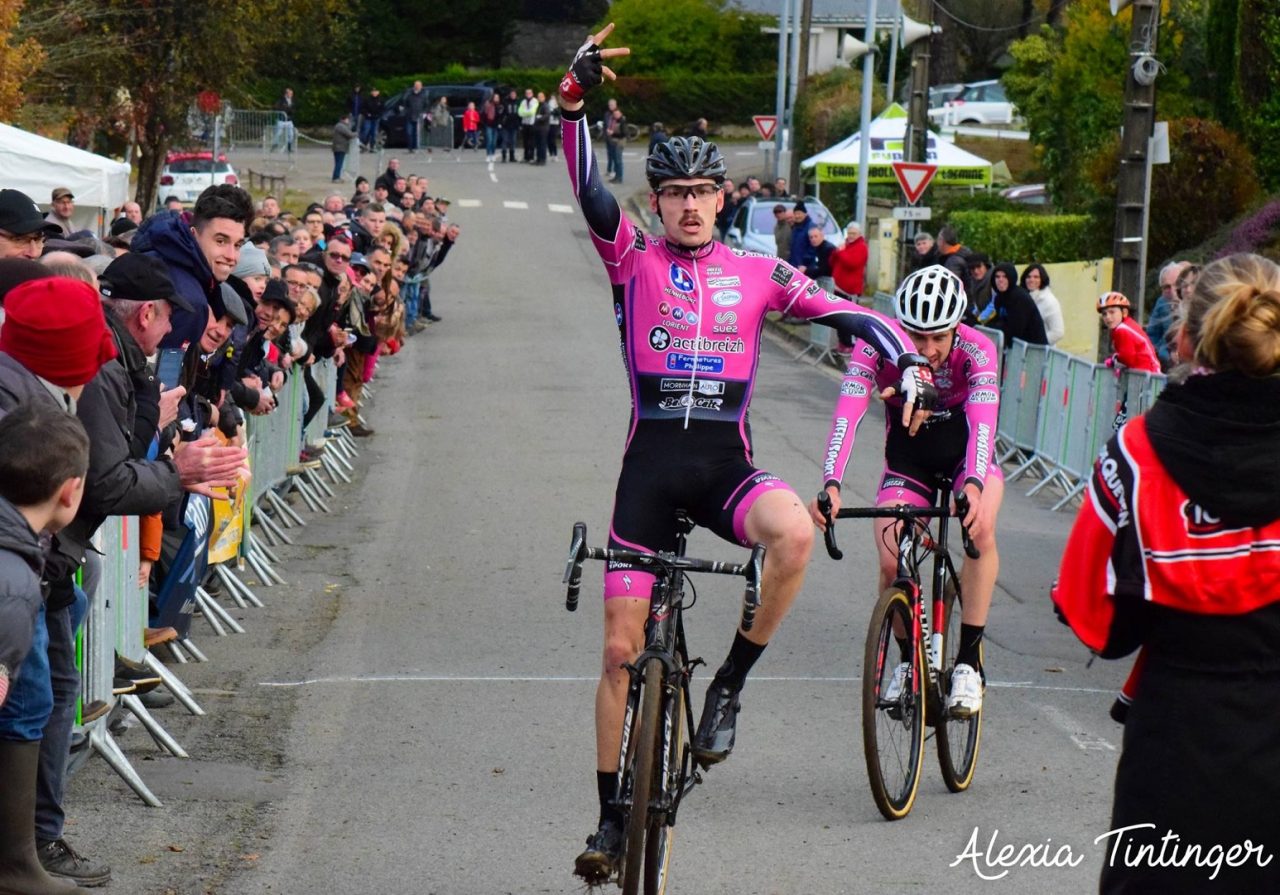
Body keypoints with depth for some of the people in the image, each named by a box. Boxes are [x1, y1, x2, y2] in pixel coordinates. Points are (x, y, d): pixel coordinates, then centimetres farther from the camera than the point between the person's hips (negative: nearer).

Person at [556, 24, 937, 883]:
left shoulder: (758, 274, 7)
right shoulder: (632, 259, 4)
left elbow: (847, 313, 4)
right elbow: (588, 187, -12)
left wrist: (909, 362, -15)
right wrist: (575, 97, -27)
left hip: (726, 463, 0)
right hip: (651, 464, 0)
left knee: (795, 532, -34)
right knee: (620, 649, 1)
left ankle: (729, 686, -13)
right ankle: (612, 817, 16)